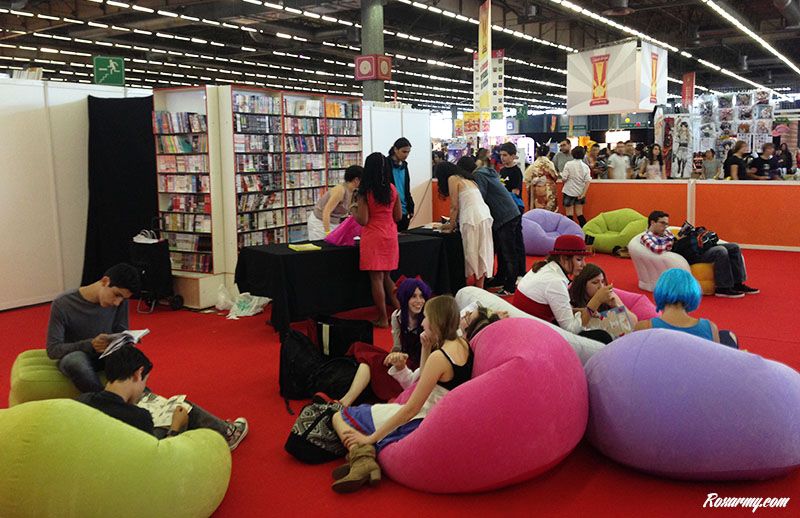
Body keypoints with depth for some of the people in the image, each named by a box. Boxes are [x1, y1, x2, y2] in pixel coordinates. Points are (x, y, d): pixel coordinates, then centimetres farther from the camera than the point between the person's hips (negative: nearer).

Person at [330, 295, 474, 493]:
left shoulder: (439, 357, -22)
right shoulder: (463, 345, 3)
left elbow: (411, 409, -21)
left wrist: (370, 438, -16)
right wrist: (426, 349, 4)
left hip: (420, 423, -9)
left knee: (340, 417, -2)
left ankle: (362, 458, -25)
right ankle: (364, 458, -2)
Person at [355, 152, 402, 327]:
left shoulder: (365, 192, -12)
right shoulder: (392, 189, 1)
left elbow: (363, 220, -14)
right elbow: (398, 216, 6)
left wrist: (355, 212, 6)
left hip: (373, 238, -5)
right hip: (390, 236, 5)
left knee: (376, 278, 3)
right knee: (386, 276, 19)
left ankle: (383, 318, 8)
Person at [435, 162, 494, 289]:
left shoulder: (453, 179, 2)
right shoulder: (467, 178, 24)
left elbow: (454, 206, -2)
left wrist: (451, 225, 8)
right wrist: (455, 222, 28)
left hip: (472, 219, -8)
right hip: (485, 217, 8)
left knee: (472, 254, -1)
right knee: (482, 253, 10)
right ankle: (480, 290, 15)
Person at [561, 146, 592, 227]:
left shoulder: (569, 164, -10)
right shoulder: (585, 166, 0)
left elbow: (564, 178, -13)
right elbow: (588, 181, -5)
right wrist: (583, 194, -3)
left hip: (569, 191, -4)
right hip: (580, 193, 4)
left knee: (569, 214, 3)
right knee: (579, 214, 12)